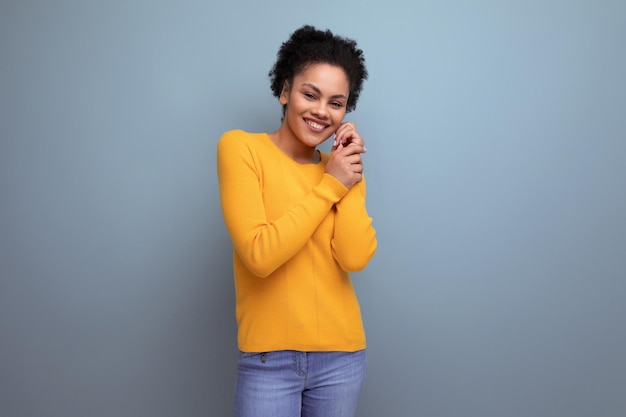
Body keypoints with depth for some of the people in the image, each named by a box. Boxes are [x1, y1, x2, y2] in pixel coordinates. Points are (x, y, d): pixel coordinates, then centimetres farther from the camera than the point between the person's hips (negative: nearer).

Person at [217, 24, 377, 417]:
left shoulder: (342, 168, 5)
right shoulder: (241, 147, -7)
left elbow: (355, 258, -9)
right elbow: (259, 254, -18)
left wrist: (353, 175, -9)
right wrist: (329, 186, -13)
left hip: (342, 356, 4)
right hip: (268, 358, -4)